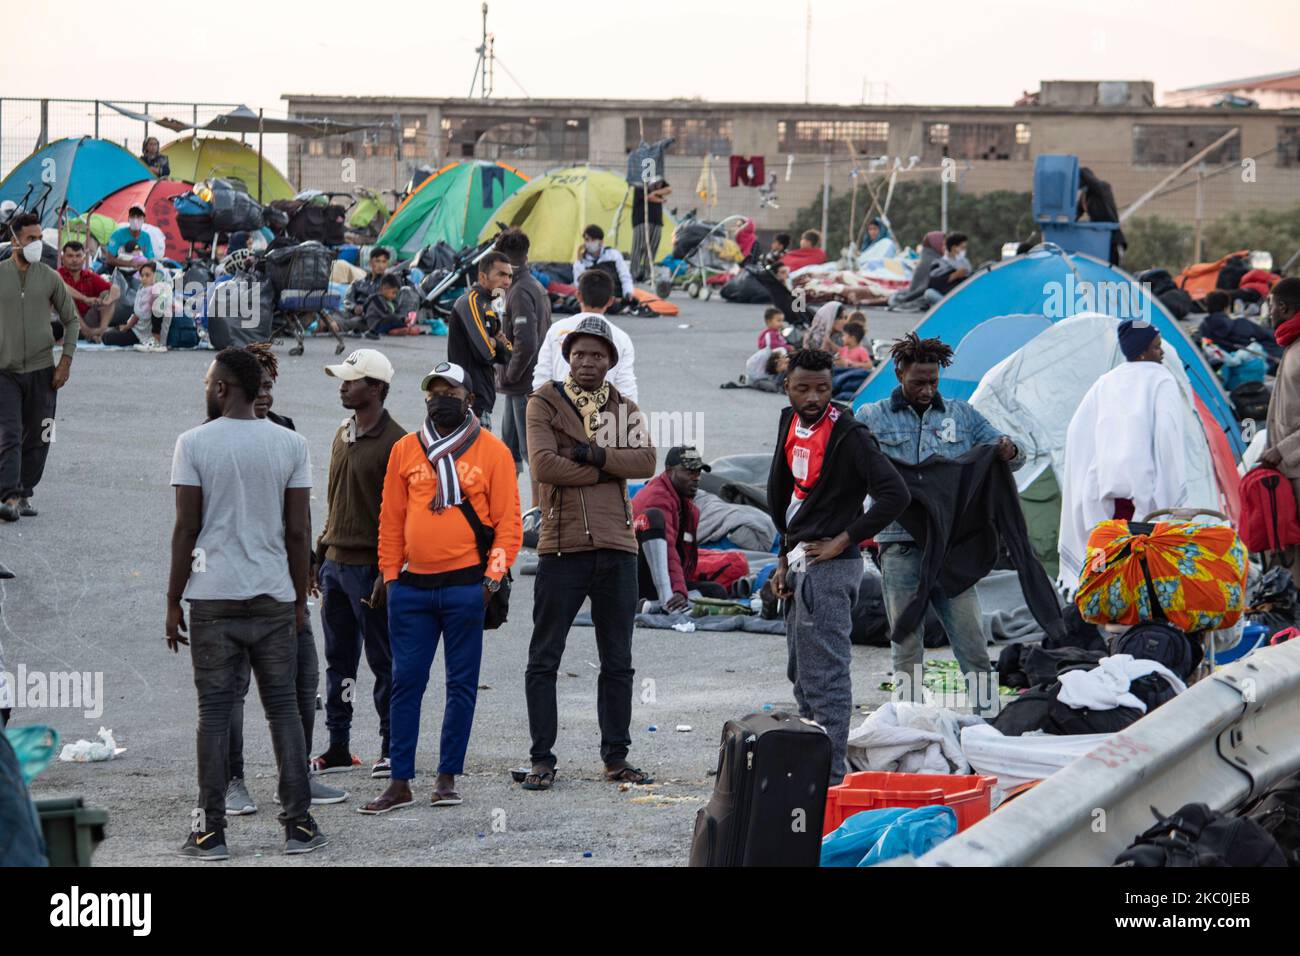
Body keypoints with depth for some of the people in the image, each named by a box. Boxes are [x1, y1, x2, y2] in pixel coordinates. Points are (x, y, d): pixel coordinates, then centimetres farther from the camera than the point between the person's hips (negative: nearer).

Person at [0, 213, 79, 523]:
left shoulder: (50, 278, 2)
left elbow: (72, 320, 10)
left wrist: (66, 360, 1)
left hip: (41, 370, 2)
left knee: (36, 439, 6)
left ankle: (26, 494, 18)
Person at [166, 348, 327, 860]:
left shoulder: (194, 443, -4)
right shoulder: (291, 444, 3)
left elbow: (187, 528, -5)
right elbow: (298, 531, 2)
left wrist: (173, 602, 2)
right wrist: (300, 598, 12)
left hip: (213, 599, -2)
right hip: (274, 596, 2)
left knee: (214, 711, 1)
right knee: (283, 707, 7)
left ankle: (211, 831, 1)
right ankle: (298, 824, 6)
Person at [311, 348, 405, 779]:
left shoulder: (394, 442, -12)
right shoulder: (343, 435, 13)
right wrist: (320, 555, 19)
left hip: (370, 566, -8)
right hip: (336, 562, 8)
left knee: (383, 661, 1)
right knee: (338, 661, 12)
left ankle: (392, 749, 8)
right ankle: (338, 748, 18)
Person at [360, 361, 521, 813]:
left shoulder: (492, 451, 1)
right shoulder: (405, 450, 10)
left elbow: (508, 522, 0)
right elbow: (391, 518, 13)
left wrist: (493, 577, -8)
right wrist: (388, 576, 8)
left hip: (466, 586, -3)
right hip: (412, 586, 3)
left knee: (461, 683, 3)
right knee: (406, 682, 1)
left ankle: (448, 777, 11)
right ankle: (400, 783, 4)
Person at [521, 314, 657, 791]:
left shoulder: (624, 409, 12)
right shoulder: (545, 404, 1)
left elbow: (646, 461, -5)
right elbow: (543, 465, -13)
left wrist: (593, 454, -16)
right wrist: (606, 471, -9)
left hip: (616, 547, 4)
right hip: (562, 546, -3)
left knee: (617, 661, 9)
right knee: (544, 659, -1)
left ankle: (616, 756, 17)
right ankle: (542, 759, 4)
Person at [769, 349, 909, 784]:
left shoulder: (848, 434, -16)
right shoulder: (790, 423, 10)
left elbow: (895, 494, -23)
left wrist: (844, 541, -18)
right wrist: (785, 558, 17)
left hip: (829, 566, -10)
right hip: (800, 563, 10)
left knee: (824, 676, -10)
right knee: (801, 673, 17)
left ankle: (829, 777, -10)